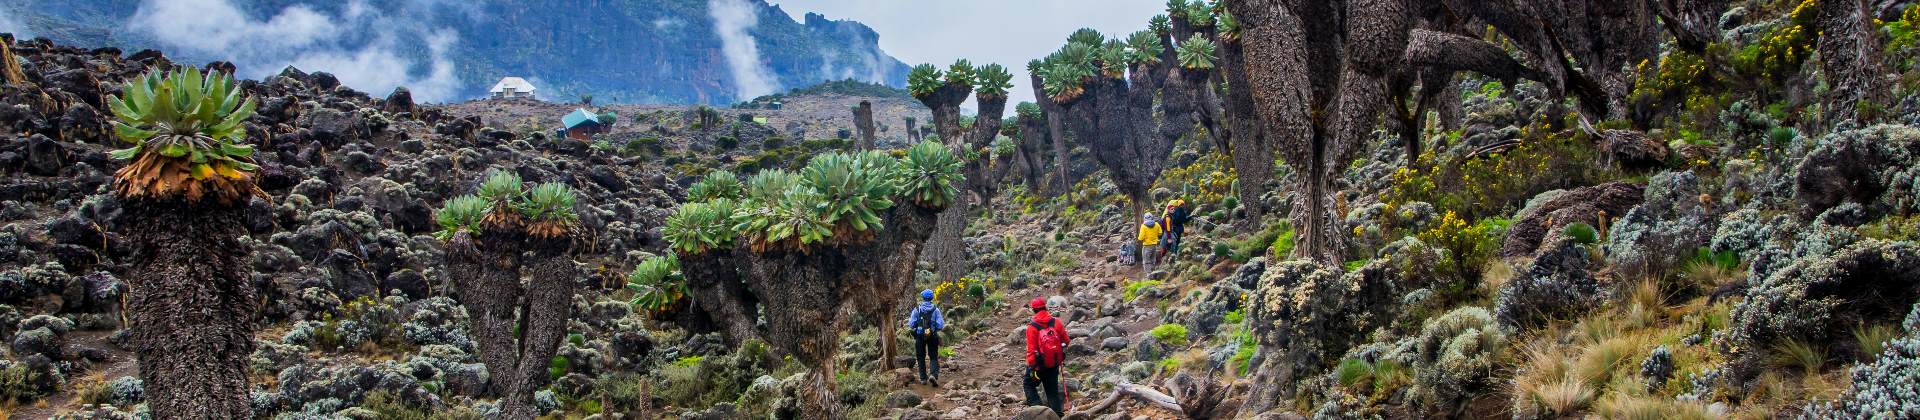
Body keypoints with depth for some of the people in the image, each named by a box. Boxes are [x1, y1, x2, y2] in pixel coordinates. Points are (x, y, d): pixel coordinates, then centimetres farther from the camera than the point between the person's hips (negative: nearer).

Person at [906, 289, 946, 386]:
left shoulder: (917, 310, -6)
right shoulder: (936, 310, -6)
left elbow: (911, 325, -7)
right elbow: (940, 326, -10)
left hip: (920, 337, 0)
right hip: (932, 337, 0)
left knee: (921, 358, 15)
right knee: (933, 357, 6)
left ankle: (923, 378, 16)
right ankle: (933, 374, -17)